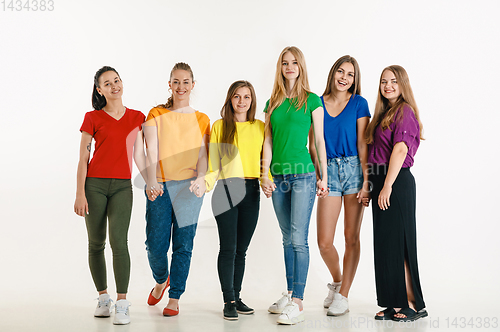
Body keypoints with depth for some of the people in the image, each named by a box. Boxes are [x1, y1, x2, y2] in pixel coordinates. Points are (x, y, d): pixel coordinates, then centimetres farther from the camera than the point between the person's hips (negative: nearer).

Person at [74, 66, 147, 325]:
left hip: (122, 186, 0)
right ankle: (103, 298, 23)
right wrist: (80, 194, -5)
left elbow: (139, 155, 12)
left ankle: (122, 304, -11)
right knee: (96, 243, 7)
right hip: (95, 184, 0)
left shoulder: (136, 117, 10)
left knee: (119, 241, -14)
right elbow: (83, 158, 1)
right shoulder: (93, 118, 3)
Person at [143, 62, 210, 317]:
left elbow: (202, 155, 3)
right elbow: (151, 151, -6)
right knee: (155, 245, -1)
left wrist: (200, 178, -18)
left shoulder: (201, 120, 12)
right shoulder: (156, 115, 8)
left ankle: (174, 298, 15)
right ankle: (161, 280, 30)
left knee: (183, 245, 0)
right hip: (159, 187, 0)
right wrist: (151, 180, -22)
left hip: (188, 186, 0)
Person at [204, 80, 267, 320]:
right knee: (228, 247, -6)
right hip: (226, 190, -2)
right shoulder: (219, 126, 6)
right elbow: (213, 162, 3)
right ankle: (229, 302, 0)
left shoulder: (260, 127, 11)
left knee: (241, 249, 8)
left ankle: (236, 297, 18)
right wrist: (205, 182, -13)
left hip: (251, 191, 2)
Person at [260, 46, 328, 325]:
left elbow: (320, 140, 1)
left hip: (303, 175, -5)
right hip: (279, 177, 5)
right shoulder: (273, 103, 12)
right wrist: (265, 174, 3)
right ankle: (290, 294, 20)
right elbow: (268, 141, 11)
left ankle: (298, 303, -6)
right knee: (288, 239, 11)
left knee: (299, 239, -8)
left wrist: (324, 176, -1)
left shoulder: (312, 100, 1)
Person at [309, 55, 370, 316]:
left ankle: (343, 296, 14)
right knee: (324, 242, -2)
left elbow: (363, 144, -3)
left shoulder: (359, 103, 1)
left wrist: (366, 180, -9)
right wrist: (317, 176, 1)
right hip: (328, 171, 2)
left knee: (351, 238, 3)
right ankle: (336, 282, 27)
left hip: (353, 170, -2)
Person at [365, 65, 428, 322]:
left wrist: (387, 186, -22)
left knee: (396, 243, -5)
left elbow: (400, 149, -18)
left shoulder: (405, 111, -9)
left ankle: (413, 305, 4)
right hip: (381, 183, 9)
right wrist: (374, 185, 12)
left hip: (397, 183, -9)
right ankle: (395, 304, 17)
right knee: (385, 244, 9)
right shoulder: (384, 113, 18)